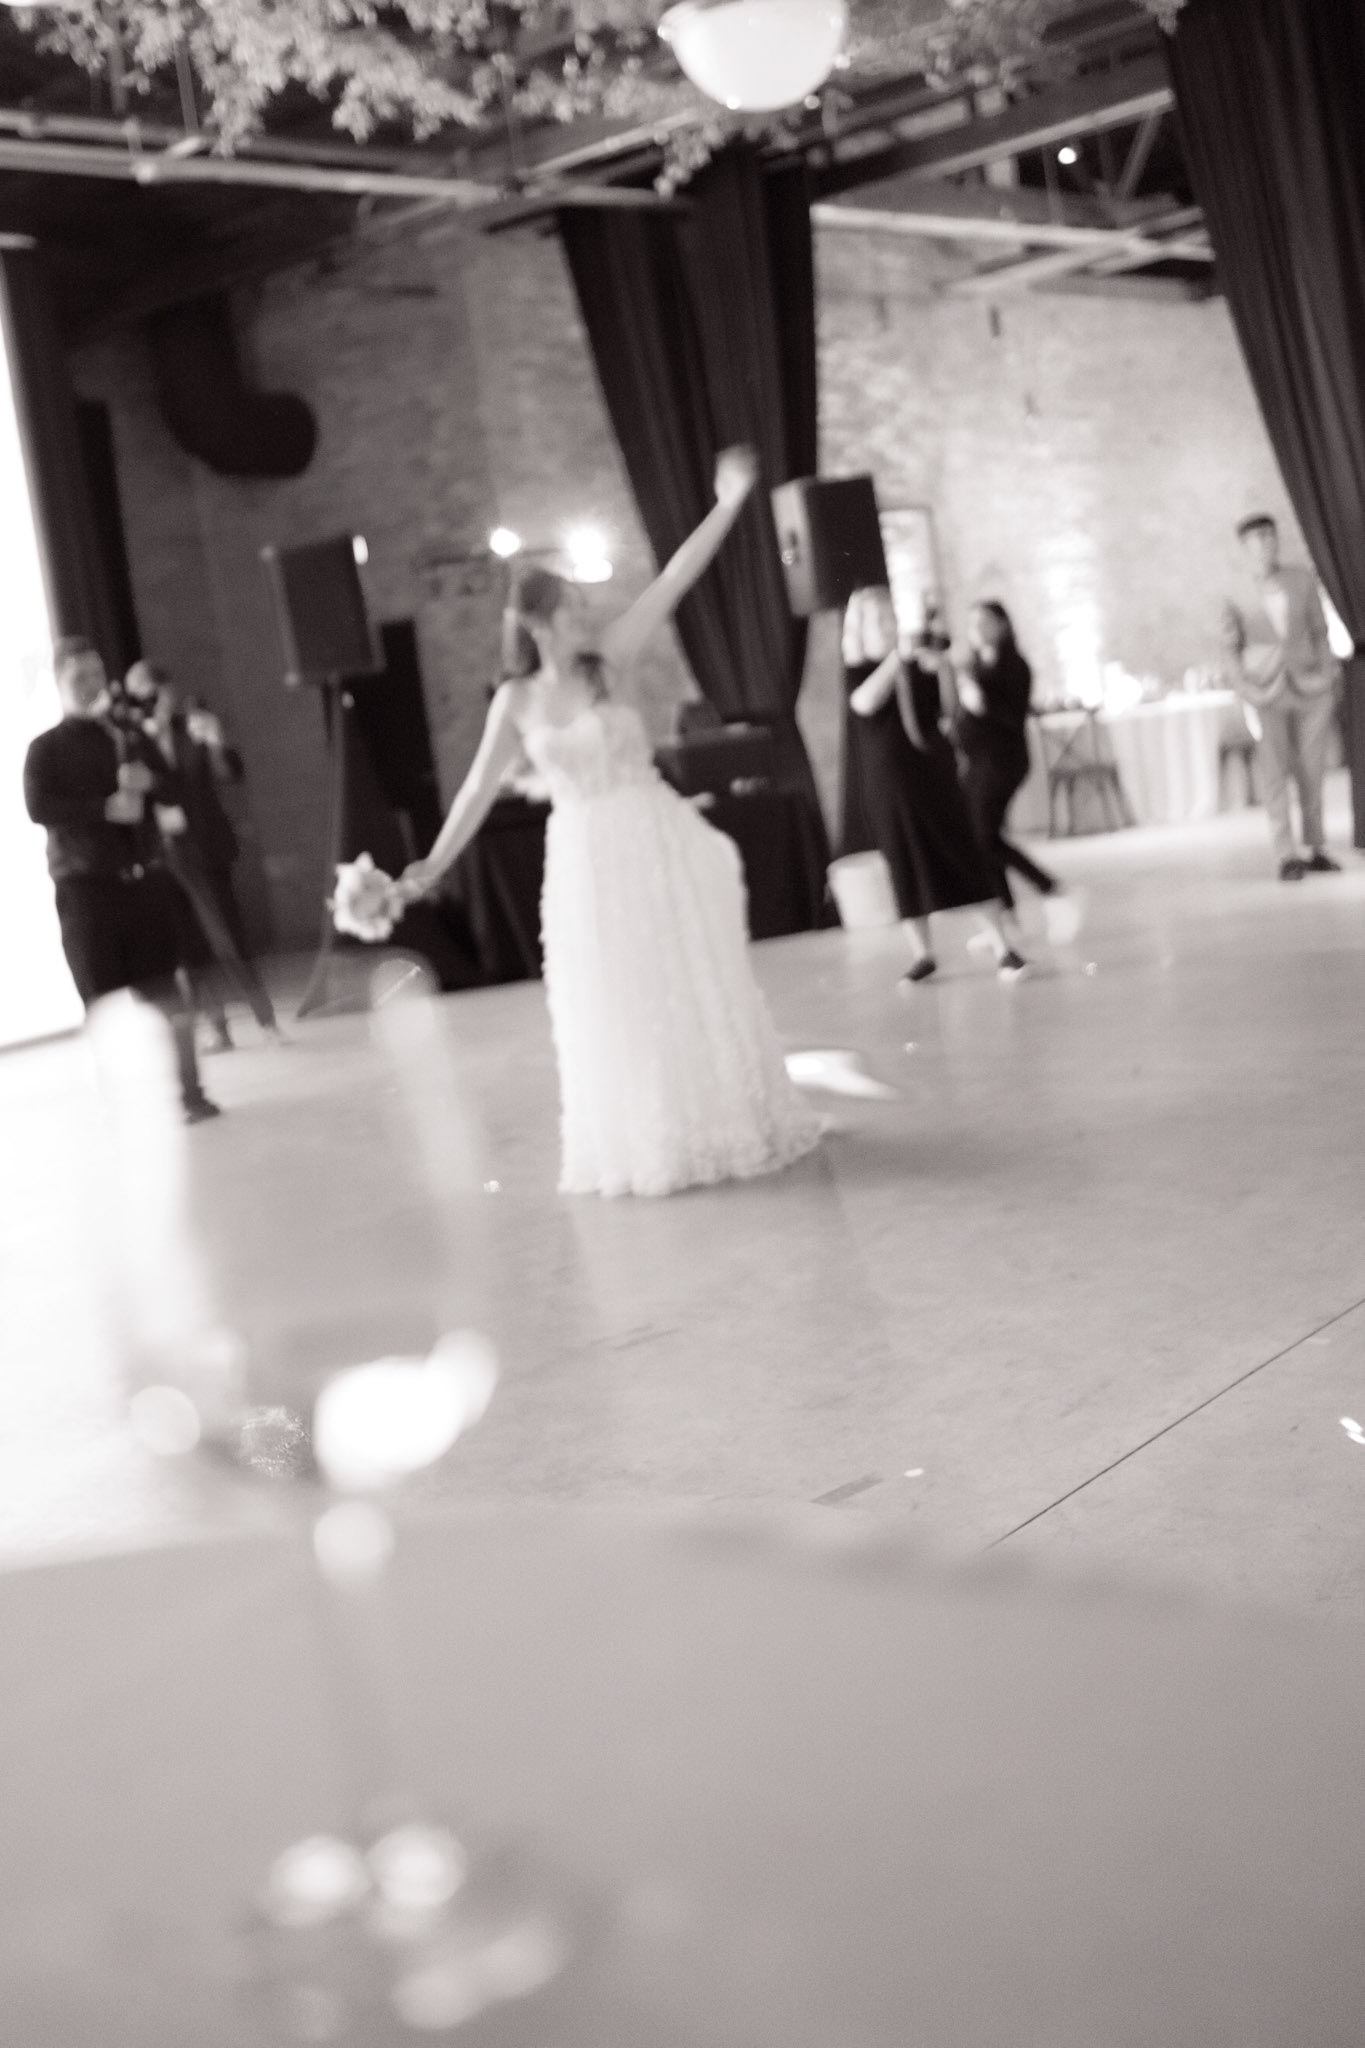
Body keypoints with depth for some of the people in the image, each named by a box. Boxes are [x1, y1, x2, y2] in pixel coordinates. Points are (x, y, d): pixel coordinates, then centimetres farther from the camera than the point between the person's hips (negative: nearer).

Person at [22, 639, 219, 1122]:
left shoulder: (131, 741, 17)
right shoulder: (46, 748, 4)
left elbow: (172, 798, 16)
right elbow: (40, 808, -10)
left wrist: (150, 783, -7)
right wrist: (105, 809, -18)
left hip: (145, 875, 3)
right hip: (86, 882, -3)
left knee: (168, 991, 0)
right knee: (103, 999, -4)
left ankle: (191, 1089, 6)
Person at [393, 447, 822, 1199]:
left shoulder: (607, 663, -2)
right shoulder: (517, 701, 1)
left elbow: (671, 585, -7)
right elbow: (479, 787, 7)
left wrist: (727, 505, -11)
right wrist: (433, 866, 7)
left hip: (655, 846, -1)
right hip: (584, 862, 1)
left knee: (693, 989, 6)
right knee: (614, 1009, 7)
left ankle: (719, 1125, 20)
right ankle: (646, 1146, 21)